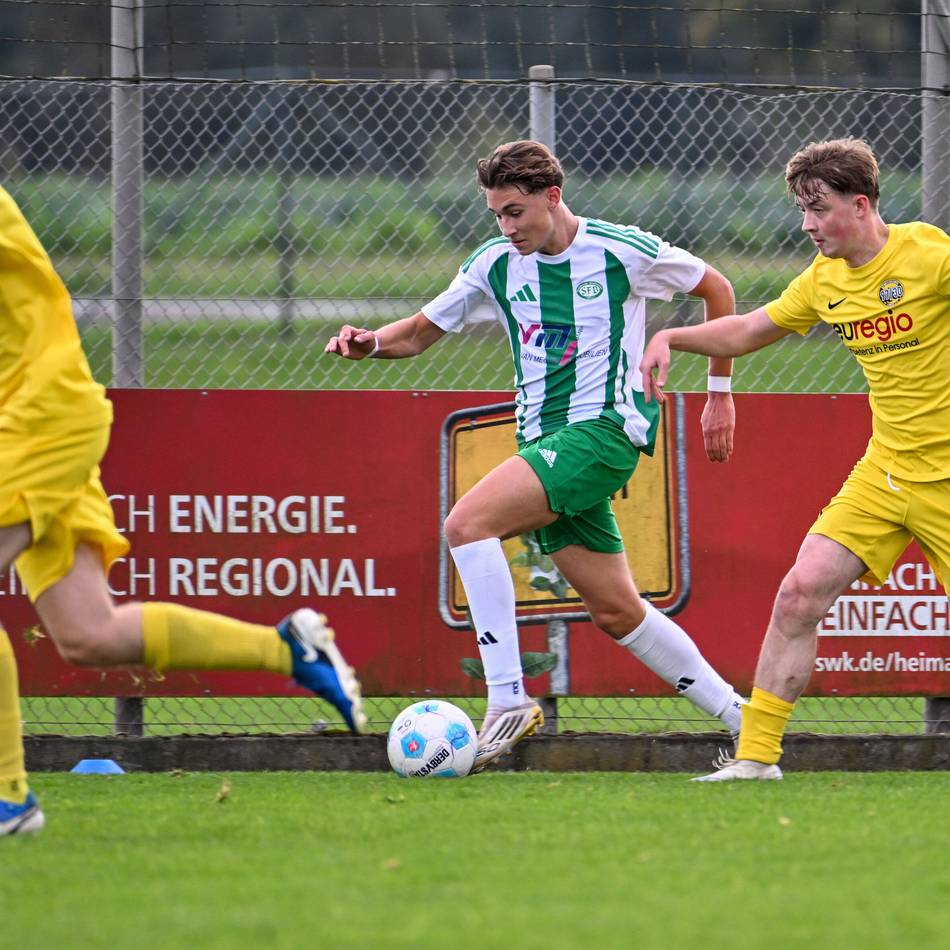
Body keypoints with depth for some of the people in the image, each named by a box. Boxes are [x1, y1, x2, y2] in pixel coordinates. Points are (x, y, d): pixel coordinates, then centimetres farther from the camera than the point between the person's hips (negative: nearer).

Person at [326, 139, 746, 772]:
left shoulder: (622, 251, -7)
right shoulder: (497, 263, 7)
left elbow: (716, 288, 7)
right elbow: (425, 329, 16)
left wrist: (721, 394, 9)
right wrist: (372, 343, -7)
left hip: (602, 430, -7)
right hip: (545, 442, 7)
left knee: (468, 524, -25)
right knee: (616, 611, 8)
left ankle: (508, 699, -25)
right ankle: (742, 722, 20)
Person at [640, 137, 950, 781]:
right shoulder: (825, 279, 7)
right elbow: (748, 331, 20)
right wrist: (672, 337, 7)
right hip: (888, 468, 6)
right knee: (801, 592, -7)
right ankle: (757, 754, -4)